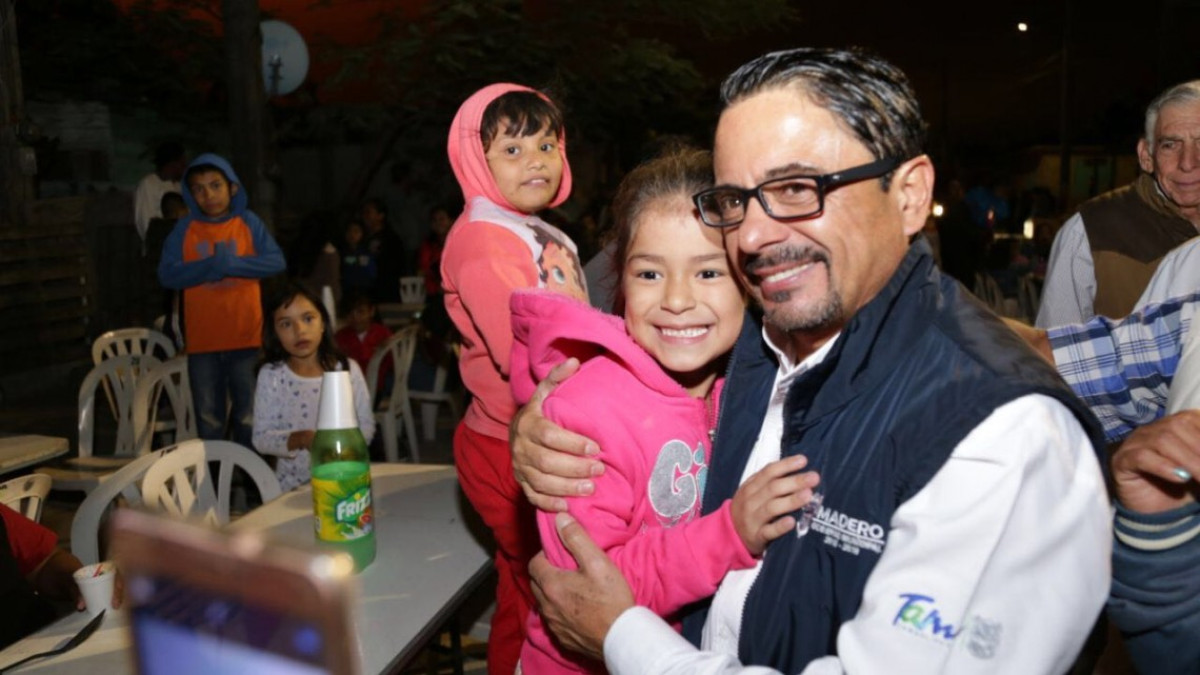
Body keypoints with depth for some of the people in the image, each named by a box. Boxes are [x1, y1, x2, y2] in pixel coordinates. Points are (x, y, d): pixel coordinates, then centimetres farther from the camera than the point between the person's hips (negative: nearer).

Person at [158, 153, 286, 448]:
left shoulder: (248, 223, 1)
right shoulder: (185, 229, 2)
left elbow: (276, 262, -8)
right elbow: (167, 274, -7)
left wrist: (232, 263, -18)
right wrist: (214, 265, -18)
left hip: (245, 336, -1)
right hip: (202, 339, 1)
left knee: (249, 418, 7)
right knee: (208, 419, 10)